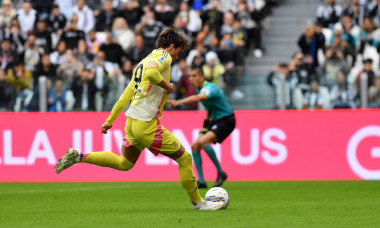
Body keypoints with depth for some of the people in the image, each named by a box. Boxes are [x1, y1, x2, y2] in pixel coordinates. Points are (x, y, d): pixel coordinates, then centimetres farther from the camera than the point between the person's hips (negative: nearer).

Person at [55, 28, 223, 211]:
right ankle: (197, 202, 10)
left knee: (124, 163, 26)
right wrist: (168, 87, -15)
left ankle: (79, 157, 17)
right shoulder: (163, 56, -7)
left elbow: (127, 94, 22)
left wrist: (109, 120, 23)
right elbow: (151, 73, -31)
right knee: (184, 158, 1)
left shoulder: (145, 61, 20)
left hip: (132, 121, 9)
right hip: (147, 124, -9)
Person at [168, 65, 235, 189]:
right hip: (215, 120, 10)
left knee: (203, 141, -29)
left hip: (226, 120, -10)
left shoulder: (210, 88, -25)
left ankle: (220, 172, -14)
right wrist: (207, 120, 16)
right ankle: (201, 181, 0)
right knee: (195, 146, -4)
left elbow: (198, 98, -47)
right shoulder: (199, 89, 5)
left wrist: (179, 102, -60)